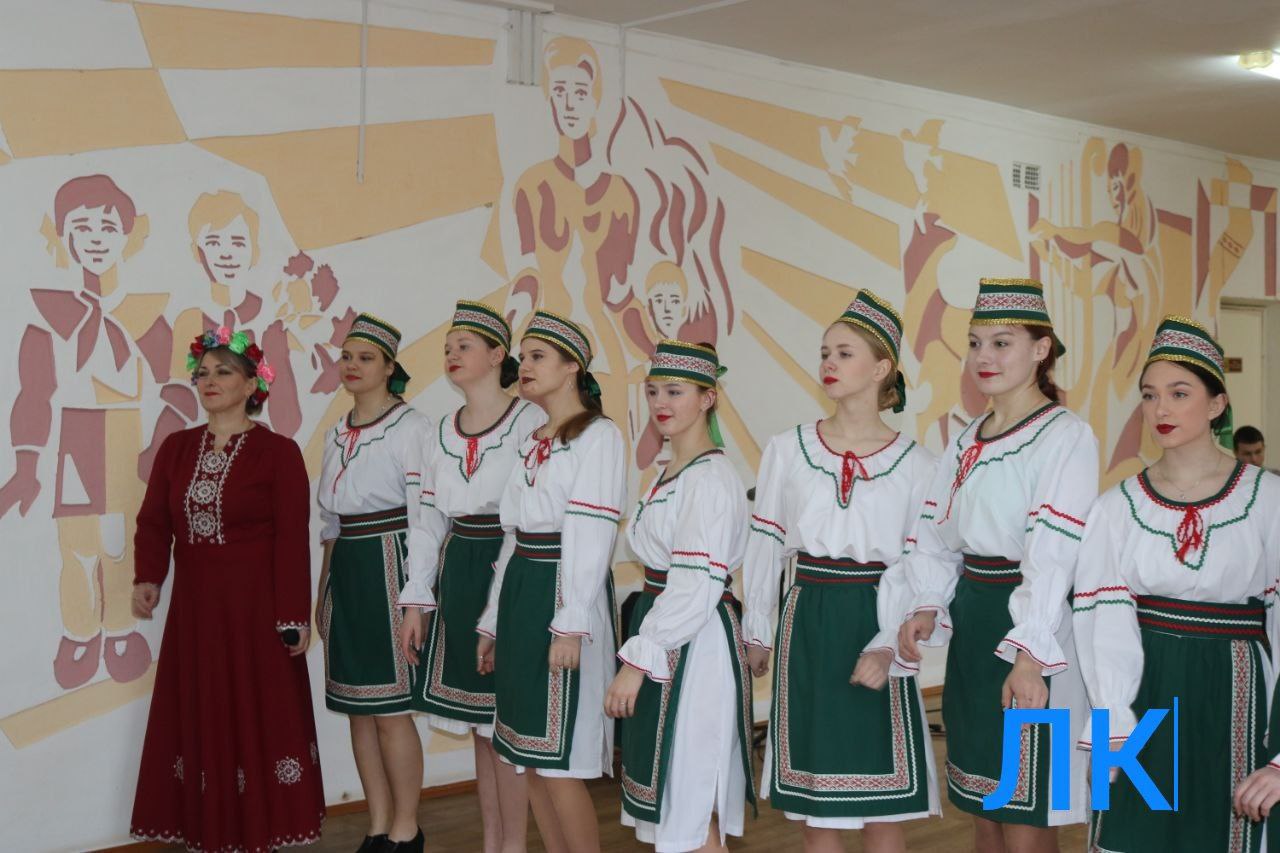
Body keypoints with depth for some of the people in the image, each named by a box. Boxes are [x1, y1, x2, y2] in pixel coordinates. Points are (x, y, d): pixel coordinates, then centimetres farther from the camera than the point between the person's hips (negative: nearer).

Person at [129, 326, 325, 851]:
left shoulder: (278, 452, -5)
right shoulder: (176, 448, 9)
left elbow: (292, 539, -9)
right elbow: (154, 521, 4)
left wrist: (293, 615, -12)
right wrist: (147, 578, -14)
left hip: (256, 610, -5)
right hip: (194, 610, 5)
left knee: (257, 722, 0)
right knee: (199, 722, 8)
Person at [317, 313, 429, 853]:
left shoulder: (411, 428, -9)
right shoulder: (338, 434, 13)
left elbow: (424, 519, -13)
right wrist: (323, 591, 17)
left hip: (389, 570, -7)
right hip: (345, 571, 7)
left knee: (391, 708, -3)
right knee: (357, 707, 10)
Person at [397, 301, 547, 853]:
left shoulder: (531, 423, -9)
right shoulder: (443, 434, 11)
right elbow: (431, 523, 13)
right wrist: (416, 602, 10)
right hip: (457, 577, 7)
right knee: (478, 723, 13)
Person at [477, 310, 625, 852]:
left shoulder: (598, 436, -8)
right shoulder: (531, 442, 16)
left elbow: (591, 536, -15)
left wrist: (570, 625, -20)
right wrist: (493, 621, 17)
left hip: (565, 592, -8)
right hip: (519, 592, 8)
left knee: (559, 764, -6)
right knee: (528, 757, 11)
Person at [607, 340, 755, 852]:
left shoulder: (712, 478, -16)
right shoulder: (671, 474, 13)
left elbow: (697, 587, -23)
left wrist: (636, 660, -23)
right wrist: (640, 655, 15)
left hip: (697, 642, -9)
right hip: (662, 636, 10)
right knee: (667, 796, 16)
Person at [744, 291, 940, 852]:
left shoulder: (915, 464, -3)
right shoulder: (787, 450, 1)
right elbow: (764, 548, 8)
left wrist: (888, 646, -15)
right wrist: (757, 632, 11)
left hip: (873, 622, -1)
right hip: (807, 621, 2)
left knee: (880, 796, 5)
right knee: (814, 798, 9)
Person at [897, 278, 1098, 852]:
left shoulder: (1066, 436, -10)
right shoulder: (968, 441, 13)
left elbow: (1055, 555, -18)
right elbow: (936, 534, 13)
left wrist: (1029, 655, -24)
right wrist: (927, 607, -3)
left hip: (1030, 625, -7)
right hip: (971, 622, 7)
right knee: (983, 806, 15)